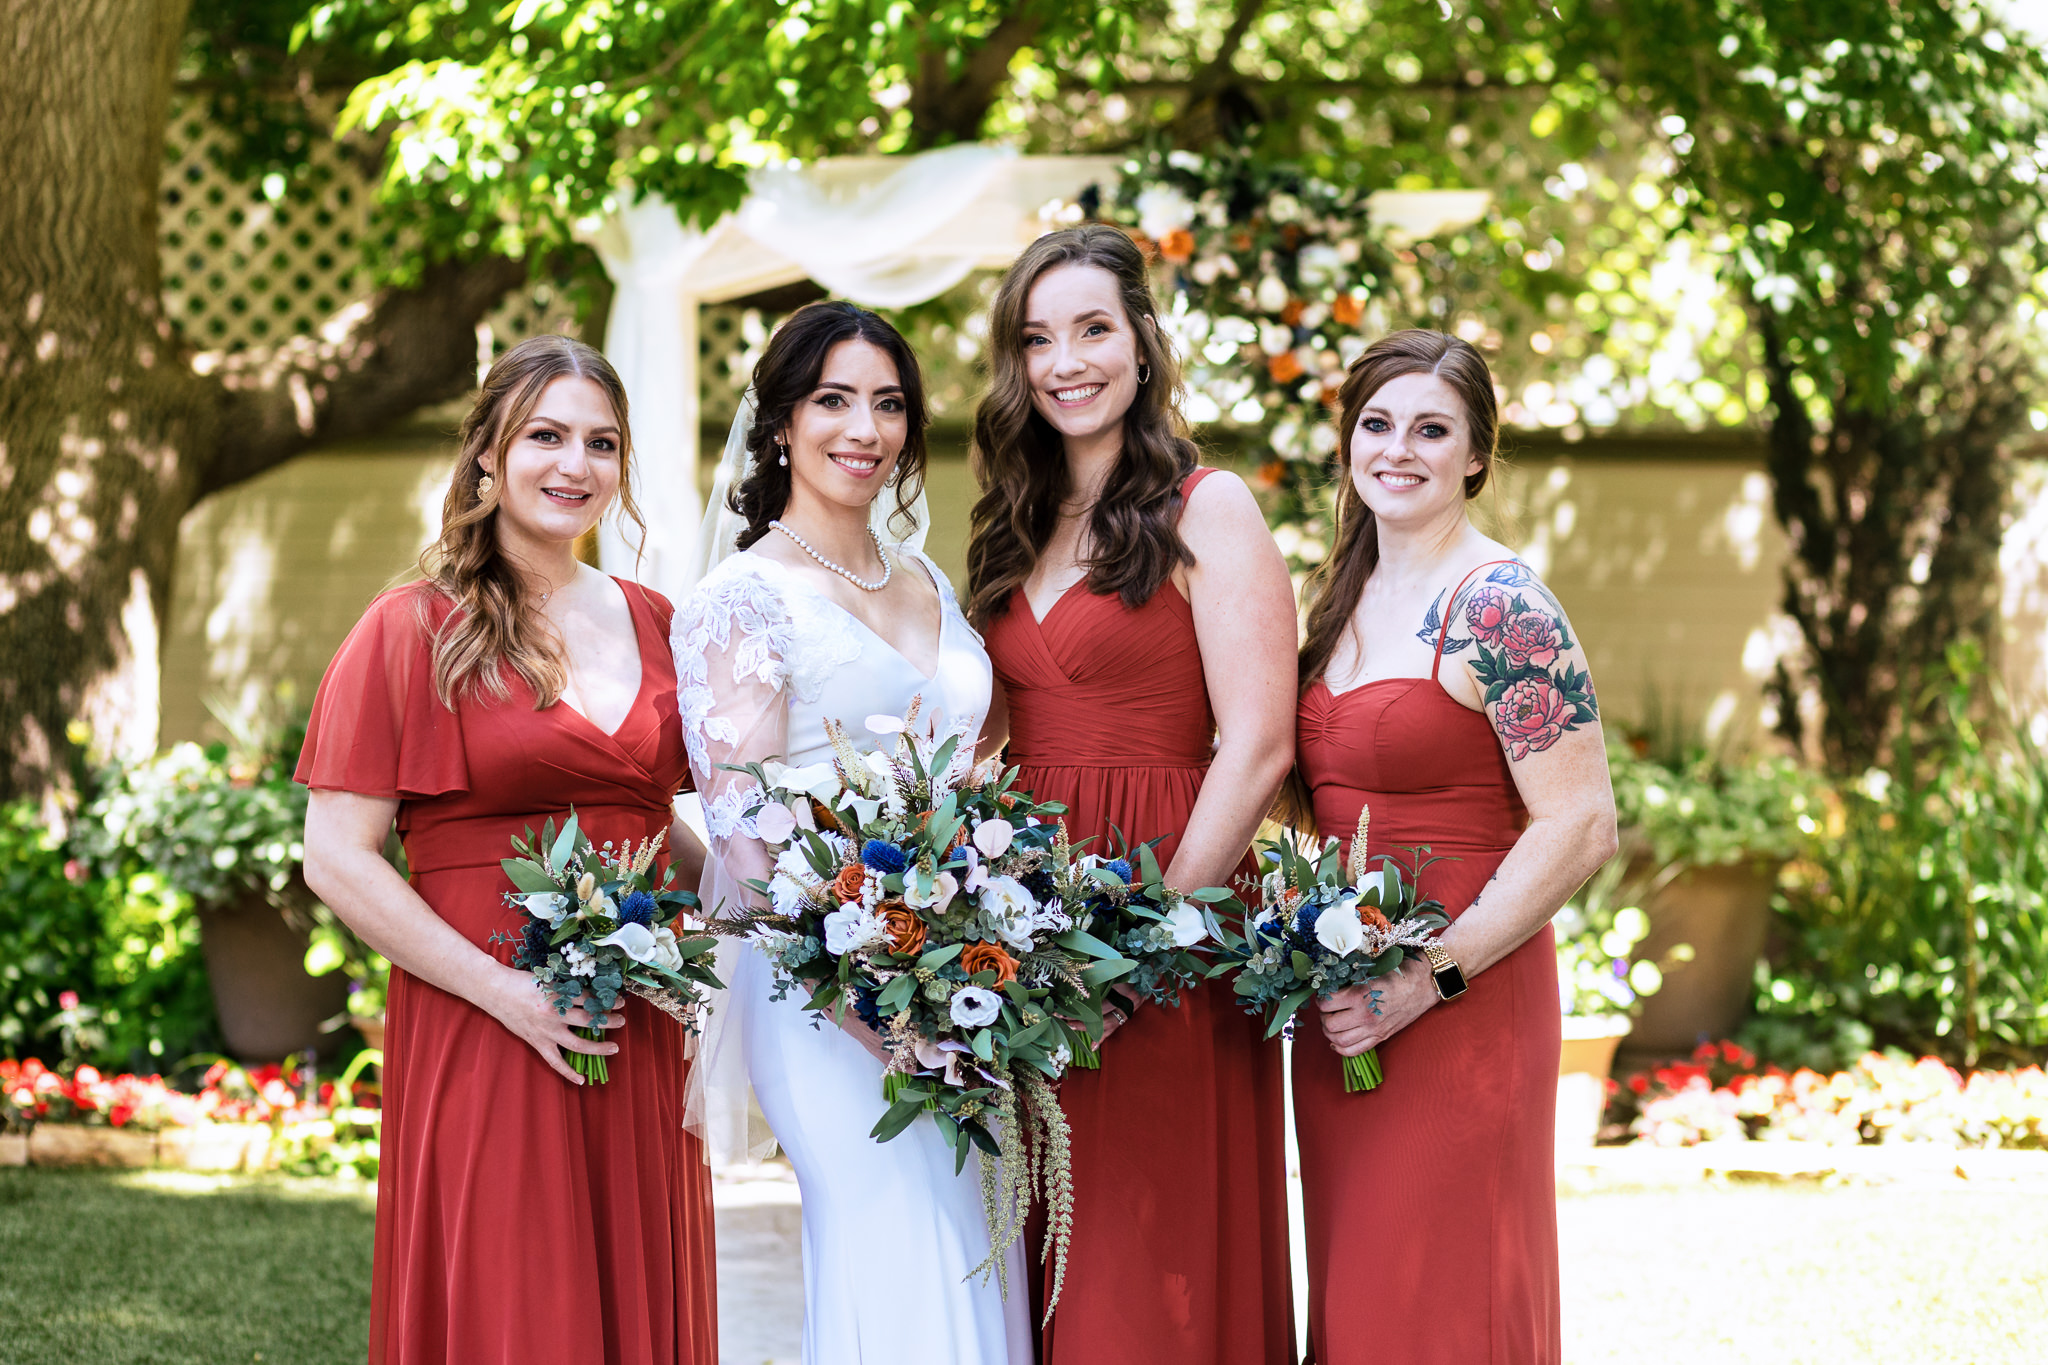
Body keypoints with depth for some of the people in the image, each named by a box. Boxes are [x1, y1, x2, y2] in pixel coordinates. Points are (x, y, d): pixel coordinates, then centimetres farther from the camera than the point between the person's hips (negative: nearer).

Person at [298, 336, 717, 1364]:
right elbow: (337, 859, -8)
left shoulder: (650, 624, 12)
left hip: (639, 1036, 5)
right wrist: (505, 992, -15)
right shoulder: (415, 631, -3)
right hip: (481, 1035, -5)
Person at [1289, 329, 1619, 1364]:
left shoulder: (1498, 607, -11)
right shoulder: (1341, 598, 12)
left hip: (1460, 1011, -7)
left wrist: (1430, 979, -17)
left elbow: (1581, 828, -16)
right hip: (1335, 1010, 7)